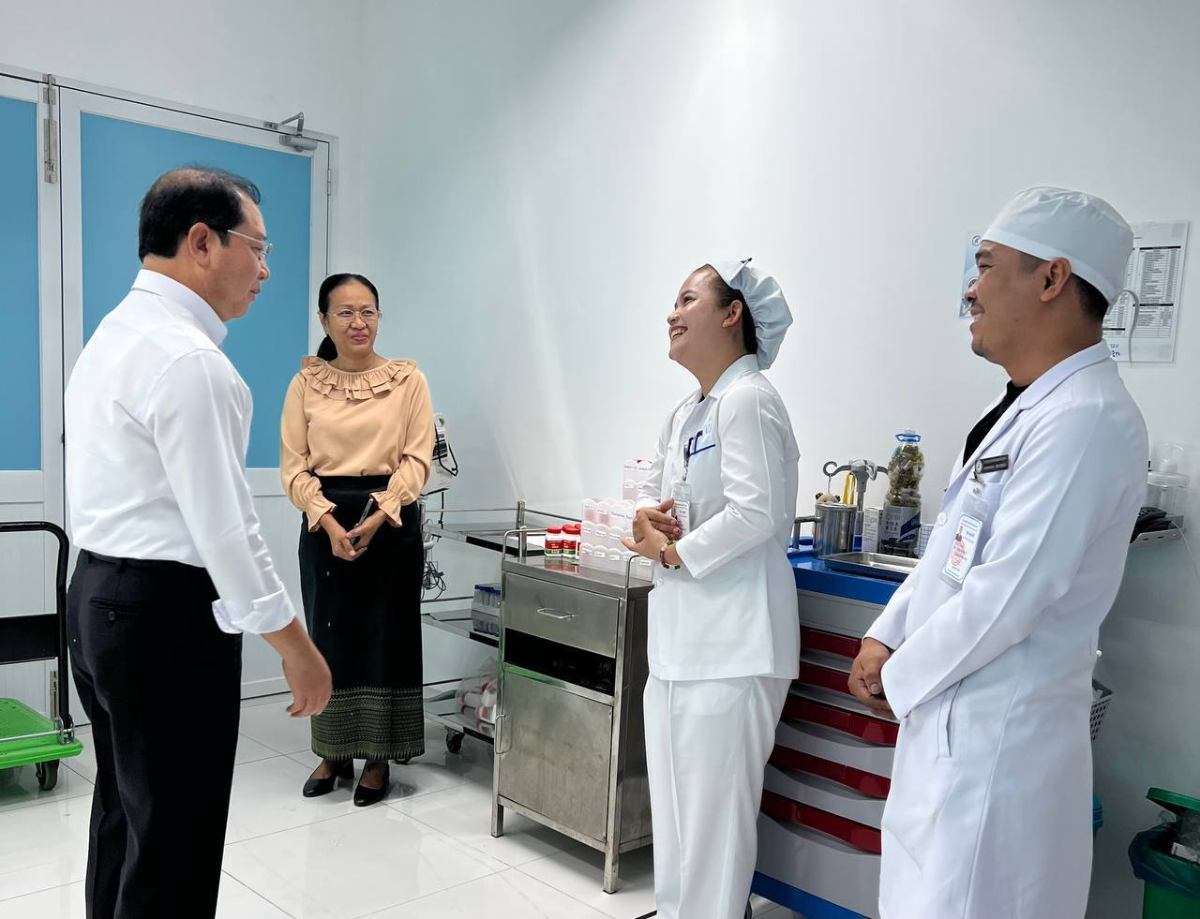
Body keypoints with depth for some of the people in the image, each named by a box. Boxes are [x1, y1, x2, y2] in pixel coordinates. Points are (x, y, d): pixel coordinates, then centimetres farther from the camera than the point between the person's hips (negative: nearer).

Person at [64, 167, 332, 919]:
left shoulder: (113, 335, 12)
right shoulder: (187, 357, -20)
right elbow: (223, 522, -22)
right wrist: (295, 646, -14)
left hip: (101, 594, 10)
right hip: (165, 610, -10)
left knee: (127, 814, 20)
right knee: (173, 838, 3)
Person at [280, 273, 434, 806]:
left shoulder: (408, 379, 0)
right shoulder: (306, 383, 4)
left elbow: (417, 459, -4)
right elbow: (294, 466, 0)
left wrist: (377, 517, -16)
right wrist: (330, 522, -14)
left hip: (391, 520, -1)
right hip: (325, 522, 2)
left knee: (386, 636, 3)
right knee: (329, 635, 8)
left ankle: (378, 759, 18)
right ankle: (333, 753, 24)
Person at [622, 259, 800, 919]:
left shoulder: (747, 400, -13)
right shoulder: (684, 413, 16)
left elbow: (756, 512, -22)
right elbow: (653, 492, 22)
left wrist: (673, 552, -11)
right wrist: (646, 517, -1)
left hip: (731, 642, -9)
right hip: (679, 636, 10)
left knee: (714, 811, -1)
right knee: (673, 808, 19)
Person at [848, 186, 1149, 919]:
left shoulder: (1084, 420, -22)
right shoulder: (1029, 408, 10)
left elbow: (1005, 597, -25)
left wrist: (898, 679, -11)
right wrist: (886, 637, 5)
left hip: (995, 738, -9)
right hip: (956, 722, 9)